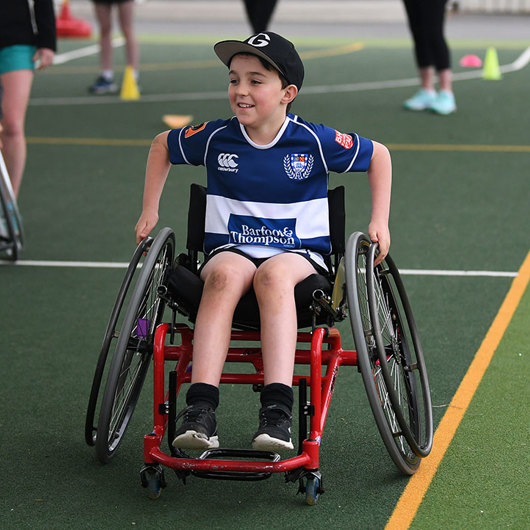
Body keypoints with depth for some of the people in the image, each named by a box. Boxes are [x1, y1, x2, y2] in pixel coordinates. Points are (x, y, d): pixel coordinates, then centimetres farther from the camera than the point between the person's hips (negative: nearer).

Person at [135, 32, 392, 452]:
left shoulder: (314, 141, -3)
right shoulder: (215, 137, 2)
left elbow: (378, 155, 12)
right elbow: (162, 146, 23)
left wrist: (380, 221, 6)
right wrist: (150, 211, 19)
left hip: (299, 254, -1)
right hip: (230, 251, 1)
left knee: (273, 275, -39)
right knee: (225, 274, -37)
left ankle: (277, 411, -49)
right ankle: (200, 409, -47)